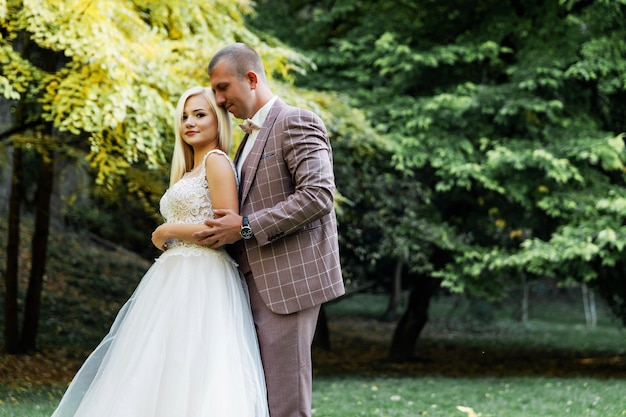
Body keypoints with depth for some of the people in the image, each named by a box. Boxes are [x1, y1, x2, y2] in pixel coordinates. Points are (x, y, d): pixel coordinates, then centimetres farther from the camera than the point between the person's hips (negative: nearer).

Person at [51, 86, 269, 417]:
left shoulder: (217, 161, -5)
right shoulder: (189, 171, 23)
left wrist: (168, 231, -8)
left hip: (203, 281, -9)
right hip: (175, 278, 9)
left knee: (192, 375, -13)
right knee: (161, 375, 4)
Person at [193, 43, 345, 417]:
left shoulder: (296, 122, -7)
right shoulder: (252, 136, 22)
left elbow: (318, 195, -19)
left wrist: (246, 228, -17)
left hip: (289, 280, -9)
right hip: (258, 284, 9)